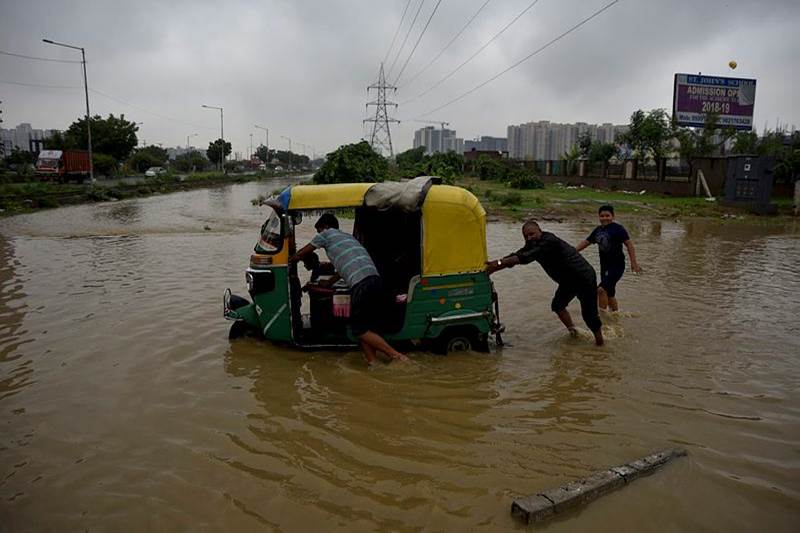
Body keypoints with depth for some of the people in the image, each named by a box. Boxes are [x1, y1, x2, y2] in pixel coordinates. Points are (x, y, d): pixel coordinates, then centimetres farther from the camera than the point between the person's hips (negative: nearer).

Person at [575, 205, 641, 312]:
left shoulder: (618, 228, -8)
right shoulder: (598, 230, 11)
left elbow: (629, 245, -12)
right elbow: (585, 242, 17)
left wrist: (633, 263, -17)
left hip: (617, 266, -8)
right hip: (604, 266, 8)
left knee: (602, 290, -22)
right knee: (609, 295, 16)